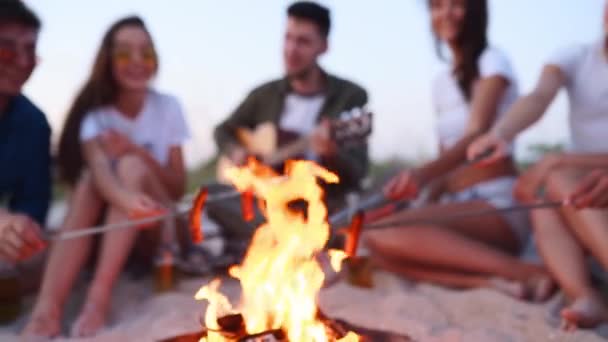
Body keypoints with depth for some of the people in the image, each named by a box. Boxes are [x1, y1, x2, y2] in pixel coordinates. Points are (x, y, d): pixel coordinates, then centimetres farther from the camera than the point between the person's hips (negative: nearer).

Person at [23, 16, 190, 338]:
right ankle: (48, 307, -42)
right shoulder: (95, 112, -6)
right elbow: (99, 166, -28)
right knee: (89, 177, -29)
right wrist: (126, 197, -51)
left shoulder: (168, 107, -2)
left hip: (153, 227, 0)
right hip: (102, 224, 0)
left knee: (132, 166, -27)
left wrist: (138, 153, -20)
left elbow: (179, 188, -3)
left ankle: (99, 297, -37)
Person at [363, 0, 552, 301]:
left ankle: (528, 272, -26)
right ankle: (492, 281, -27)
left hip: (498, 204, -6)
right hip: (455, 205, 6)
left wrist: (422, 174, -36)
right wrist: (425, 200, 0)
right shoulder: (441, 83, 20)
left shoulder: (492, 61, -1)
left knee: (389, 232, -32)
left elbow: (478, 135, -18)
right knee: (376, 245, -22)